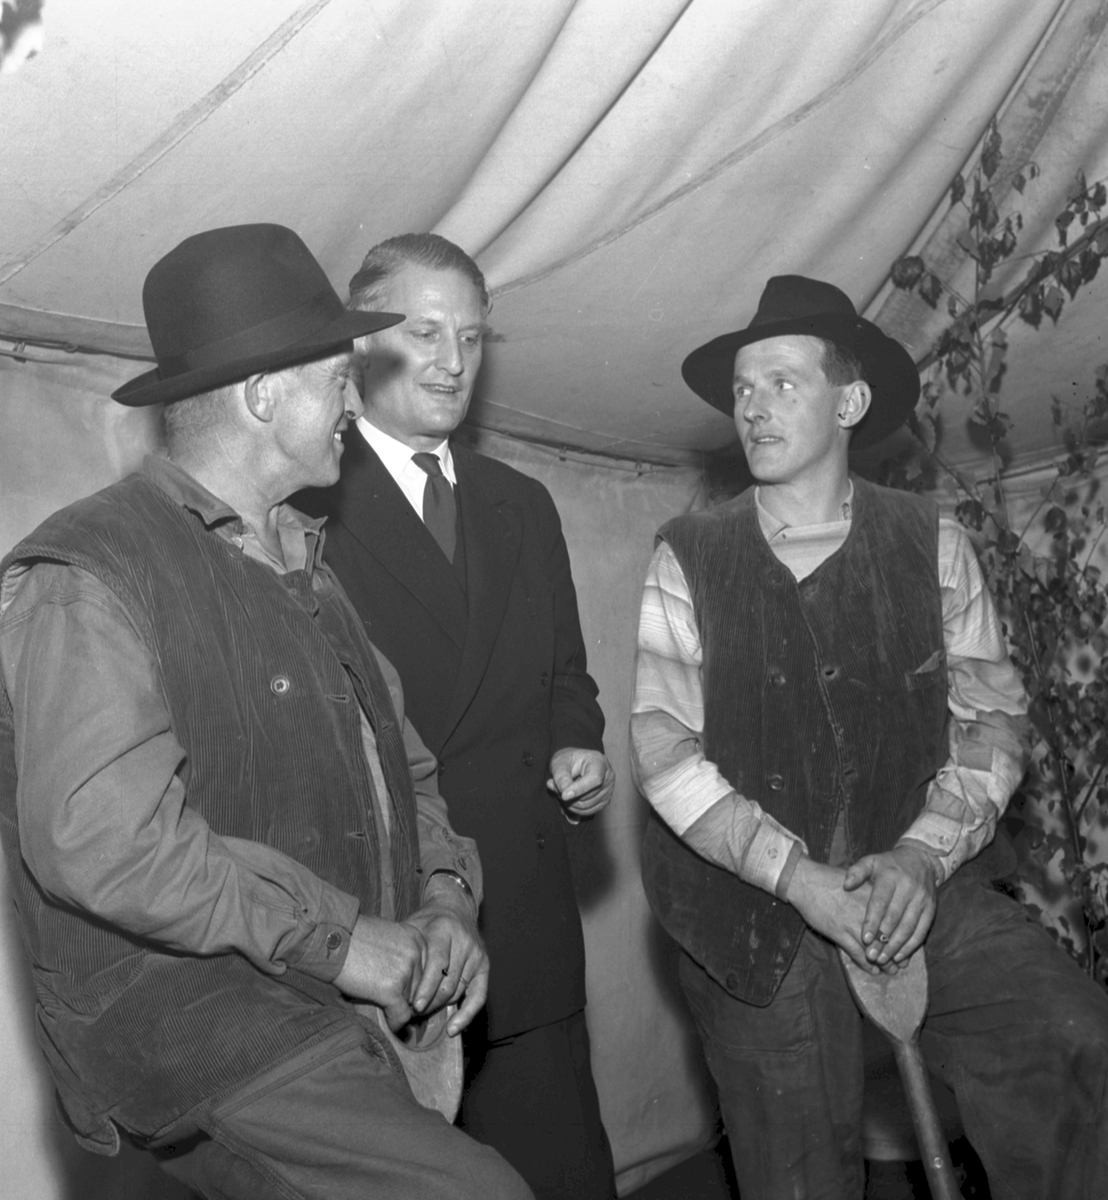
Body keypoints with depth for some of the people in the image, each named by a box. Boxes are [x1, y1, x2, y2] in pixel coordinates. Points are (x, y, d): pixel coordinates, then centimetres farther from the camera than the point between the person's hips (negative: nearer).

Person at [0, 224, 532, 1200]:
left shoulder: (303, 569, 16)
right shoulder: (83, 575, -12)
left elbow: (399, 765, 19)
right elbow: (97, 835, -23)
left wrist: (445, 896, 0)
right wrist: (339, 935, -17)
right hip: (204, 1043, -8)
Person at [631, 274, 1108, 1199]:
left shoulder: (932, 546, 2)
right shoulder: (688, 560, -2)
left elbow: (993, 718, 0)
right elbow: (665, 752, -8)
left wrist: (923, 856, -16)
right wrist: (800, 880, -16)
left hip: (920, 884, 1)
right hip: (758, 914, -1)